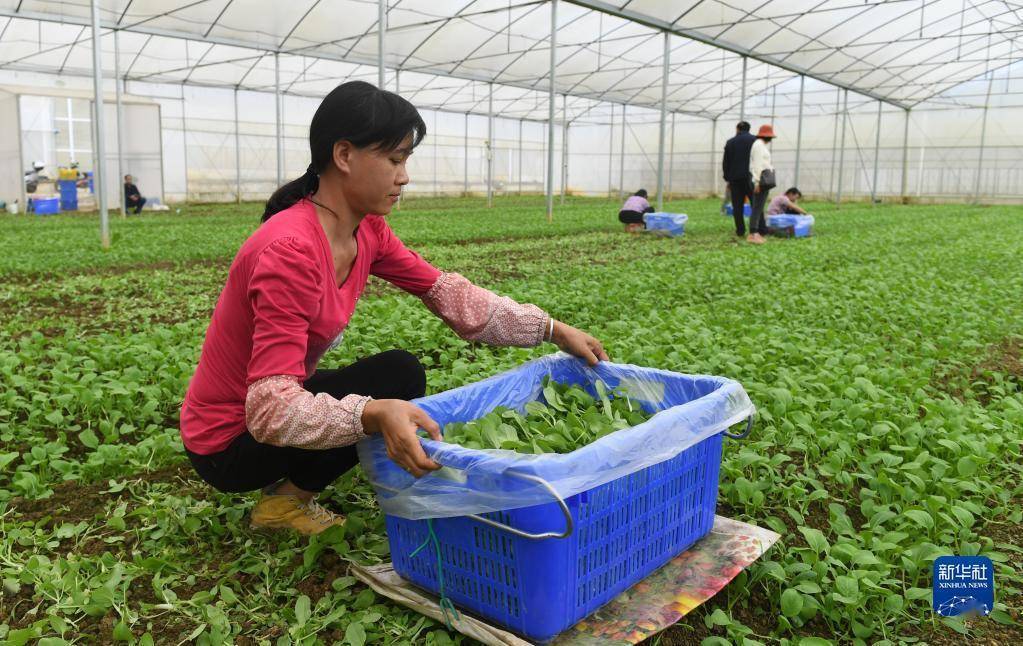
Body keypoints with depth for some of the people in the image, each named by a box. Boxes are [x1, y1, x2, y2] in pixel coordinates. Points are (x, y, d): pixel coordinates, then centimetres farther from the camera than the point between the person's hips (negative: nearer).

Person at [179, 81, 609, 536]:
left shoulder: (366, 231, -5)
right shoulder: (291, 251, -31)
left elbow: (446, 293, -2)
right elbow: (271, 409, -36)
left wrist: (553, 330, -5)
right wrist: (374, 414, -53)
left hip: (281, 399, 8)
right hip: (229, 442, -8)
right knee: (398, 378, -17)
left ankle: (288, 487, 10)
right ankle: (286, 499, -2)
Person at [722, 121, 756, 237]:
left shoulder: (730, 142, 7)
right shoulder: (755, 140, 0)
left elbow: (725, 163, 9)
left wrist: (728, 179, 16)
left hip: (735, 179, 2)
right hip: (751, 178, -2)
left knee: (737, 206, 5)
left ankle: (740, 231, 3)